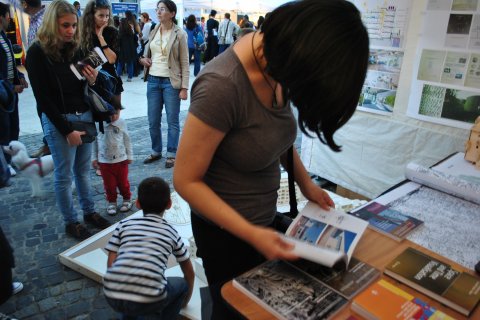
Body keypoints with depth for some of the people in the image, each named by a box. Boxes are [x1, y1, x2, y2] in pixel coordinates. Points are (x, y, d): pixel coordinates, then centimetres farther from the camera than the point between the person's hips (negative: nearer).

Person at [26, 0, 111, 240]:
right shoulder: (37, 53, -9)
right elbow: (43, 98, -11)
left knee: (83, 170, 16)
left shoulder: (75, 49, 6)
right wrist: (67, 130, -13)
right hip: (59, 121, -5)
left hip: (85, 116, 5)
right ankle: (71, 222, 21)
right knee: (64, 175, 6)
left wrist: (92, 81, -10)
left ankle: (89, 212, 30)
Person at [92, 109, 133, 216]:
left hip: (121, 160, 0)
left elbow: (126, 140, 2)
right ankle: (112, 201, 30)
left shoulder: (121, 123, -7)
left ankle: (127, 199, 33)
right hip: (104, 161, 0)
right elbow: (94, 141, 1)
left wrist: (129, 155, 4)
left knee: (123, 182, 13)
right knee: (109, 184, 11)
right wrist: (94, 158, 4)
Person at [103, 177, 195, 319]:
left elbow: (111, 265, 10)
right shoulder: (171, 232, 16)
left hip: (112, 297, 3)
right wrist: (186, 299, 45)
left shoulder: (124, 224, 15)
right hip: (148, 301, -2)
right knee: (182, 284, 27)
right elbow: (190, 274, 27)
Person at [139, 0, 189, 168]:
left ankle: (171, 154, 15)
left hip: (171, 82, -5)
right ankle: (156, 151, 26)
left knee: (172, 120, 3)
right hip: (153, 80, 5)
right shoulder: (153, 32, 9)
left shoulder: (180, 34, -5)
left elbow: (185, 63, -7)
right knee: (153, 121, 10)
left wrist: (184, 87, -13)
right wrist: (142, 59, 2)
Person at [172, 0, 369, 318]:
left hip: (264, 217, 7)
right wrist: (251, 234, -27)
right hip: (226, 230, -7)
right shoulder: (222, 86, -34)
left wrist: (306, 184, 4)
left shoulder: (276, 60, -10)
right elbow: (186, 180, -25)